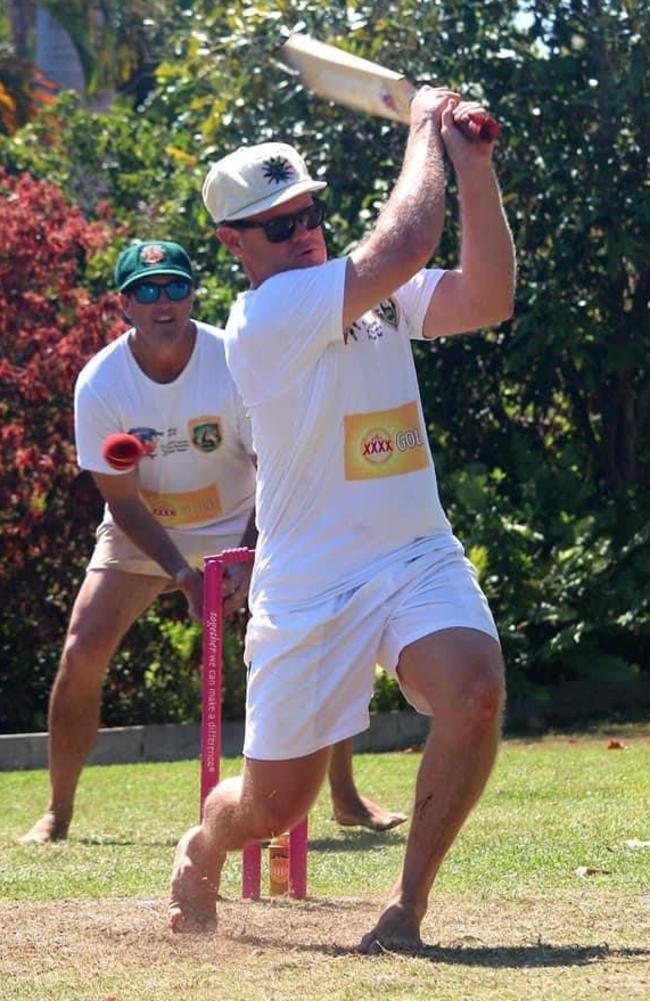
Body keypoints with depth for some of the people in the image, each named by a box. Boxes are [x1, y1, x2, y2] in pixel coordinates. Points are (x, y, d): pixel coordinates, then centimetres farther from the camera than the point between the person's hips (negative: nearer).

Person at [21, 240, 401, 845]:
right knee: (81, 653, -14)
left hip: (239, 525, 0)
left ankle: (346, 798, 6)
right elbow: (123, 500, -15)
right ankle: (57, 813, 1)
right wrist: (180, 572, -26)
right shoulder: (99, 383, -20)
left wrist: (246, 561, -27)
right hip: (141, 533, 0)